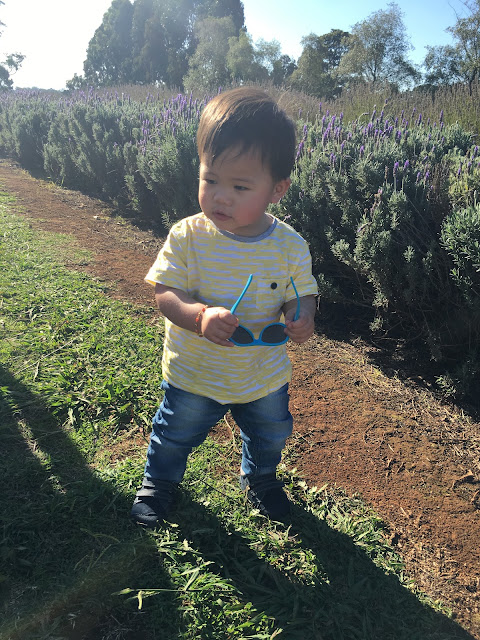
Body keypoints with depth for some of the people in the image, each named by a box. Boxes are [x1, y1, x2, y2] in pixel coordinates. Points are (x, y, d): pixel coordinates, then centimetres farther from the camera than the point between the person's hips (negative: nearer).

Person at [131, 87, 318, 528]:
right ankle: (159, 479, 55)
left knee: (270, 436, 27)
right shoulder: (188, 237, -21)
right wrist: (200, 317, -39)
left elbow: (302, 293, -4)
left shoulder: (290, 246, -16)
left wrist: (303, 318, -27)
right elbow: (165, 293, -19)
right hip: (194, 375, -1)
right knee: (176, 434, 22)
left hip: (266, 377, 2)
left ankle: (260, 478, 61)